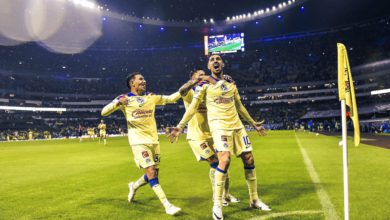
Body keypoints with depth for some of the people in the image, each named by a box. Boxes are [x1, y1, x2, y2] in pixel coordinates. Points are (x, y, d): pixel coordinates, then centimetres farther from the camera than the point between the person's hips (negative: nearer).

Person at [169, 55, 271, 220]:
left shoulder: (231, 84, 15)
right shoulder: (204, 85, 2)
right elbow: (192, 108, 1)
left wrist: (253, 123, 29)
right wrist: (179, 127, -7)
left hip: (237, 125, 6)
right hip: (219, 126, -5)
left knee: (249, 159, 4)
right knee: (225, 160, -23)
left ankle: (254, 200, 21)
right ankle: (217, 205, -9)